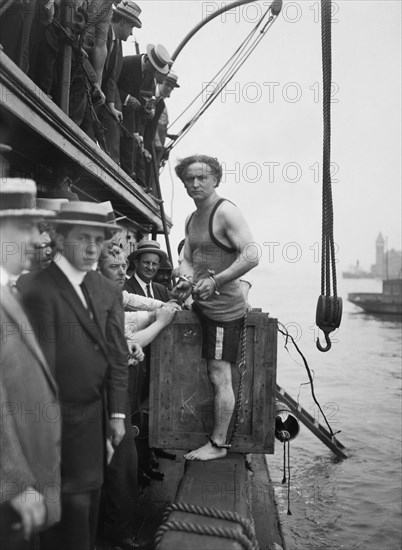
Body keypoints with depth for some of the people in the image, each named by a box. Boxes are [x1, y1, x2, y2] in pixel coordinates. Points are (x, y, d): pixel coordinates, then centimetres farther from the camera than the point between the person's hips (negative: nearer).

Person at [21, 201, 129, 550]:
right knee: (72, 499, 5)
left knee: (91, 493, 19)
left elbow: (118, 357, 5)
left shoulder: (108, 291, 4)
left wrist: (117, 414, 4)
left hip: (98, 413, 6)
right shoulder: (40, 291, -18)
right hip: (63, 416, -6)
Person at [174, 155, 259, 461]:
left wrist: (215, 281, -25)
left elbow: (252, 256, -23)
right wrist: (187, 281, -5)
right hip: (203, 305, 9)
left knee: (219, 376, -5)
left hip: (224, 307, -9)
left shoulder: (226, 212, -14)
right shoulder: (192, 219, 14)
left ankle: (218, 445, 8)